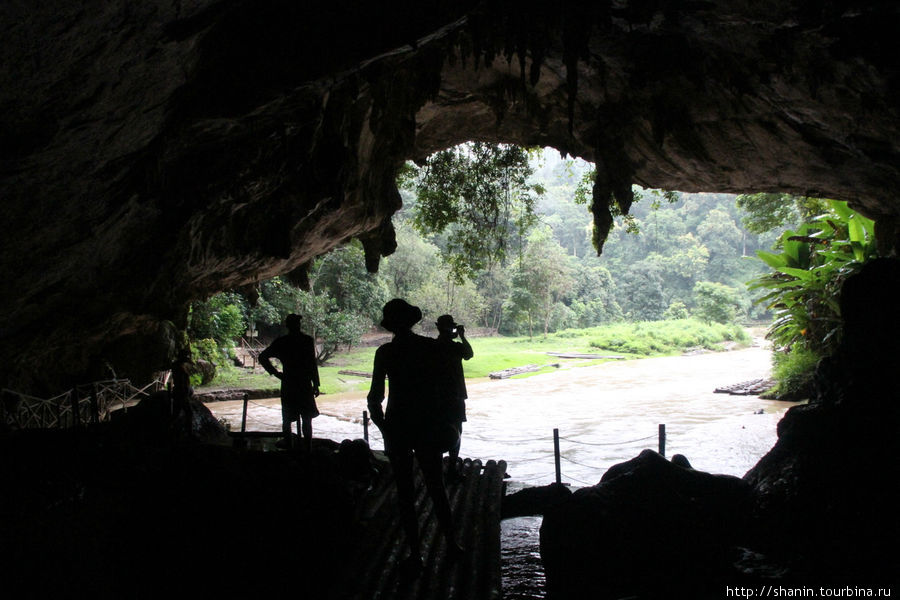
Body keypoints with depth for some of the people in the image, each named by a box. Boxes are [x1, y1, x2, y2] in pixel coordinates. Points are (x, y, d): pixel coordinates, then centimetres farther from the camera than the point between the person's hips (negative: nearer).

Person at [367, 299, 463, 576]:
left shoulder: (385, 352, -8)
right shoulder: (431, 346, -4)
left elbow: (375, 397, -8)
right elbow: (443, 387, -3)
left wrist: (383, 427, 4)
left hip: (397, 426, -2)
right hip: (427, 424, 2)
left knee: (405, 493, 7)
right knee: (436, 486, 16)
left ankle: (415, 555, 11)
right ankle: (451, 543, 23)